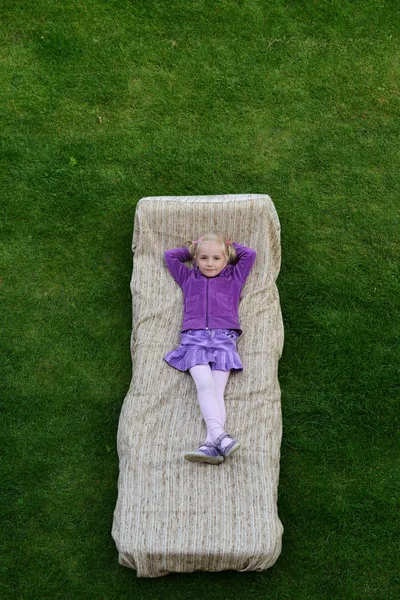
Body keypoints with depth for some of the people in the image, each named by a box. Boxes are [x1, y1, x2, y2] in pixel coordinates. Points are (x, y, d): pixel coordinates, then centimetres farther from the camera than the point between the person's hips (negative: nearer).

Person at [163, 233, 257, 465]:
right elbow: (170, 255, 31)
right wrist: (192, 249, 35)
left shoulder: (233, 279, 25)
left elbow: (250, 254, 24)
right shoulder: (189, 279, 27)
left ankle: (211, 443, -38)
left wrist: (230, 245, 33)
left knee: (217, 390, -20)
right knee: (205, 385, -25)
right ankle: (220, 436, -41)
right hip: (194, 339, 1)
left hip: (224, 339, 0)